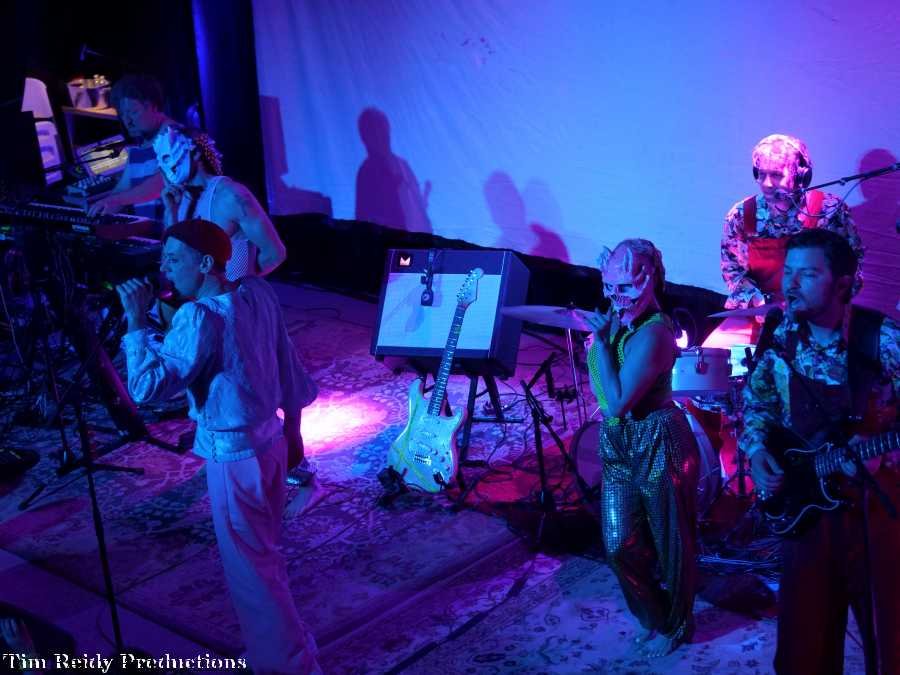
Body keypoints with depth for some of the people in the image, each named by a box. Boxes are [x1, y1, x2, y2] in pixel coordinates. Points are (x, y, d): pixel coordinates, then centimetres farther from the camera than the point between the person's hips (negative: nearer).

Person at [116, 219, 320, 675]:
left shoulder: (199, 318, -25)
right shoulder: (260, 293, -1)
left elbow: (146, 387, -28)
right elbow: (289, 371, 7)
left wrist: (137, 320, -20)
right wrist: (293, 432, 19)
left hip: (233, 458, -8)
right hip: (269, 441, 8)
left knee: (249, 569, 6)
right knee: (262, 557, 22)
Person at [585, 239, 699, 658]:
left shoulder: (652, 333, -23)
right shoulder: (618, 320, 3)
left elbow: (617, 403, -27)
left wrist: (600, 341, -22)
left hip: (658, 444, -8)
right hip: (618, 444, 9)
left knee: (670, 542, 11)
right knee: (619, 545, 13)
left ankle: (675, 627, 31)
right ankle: (655, 616, 35)